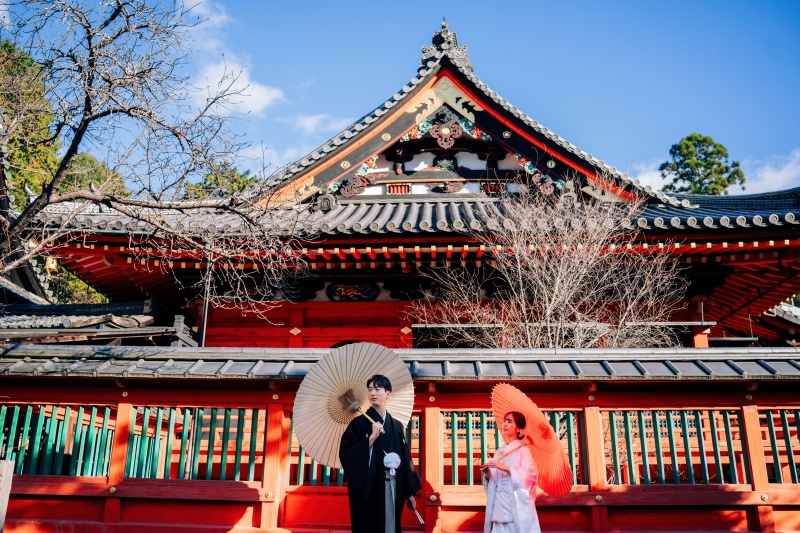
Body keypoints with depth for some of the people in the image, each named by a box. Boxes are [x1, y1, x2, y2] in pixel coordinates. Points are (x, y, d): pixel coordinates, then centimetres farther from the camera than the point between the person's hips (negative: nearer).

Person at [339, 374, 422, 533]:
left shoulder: (397, 426, 10)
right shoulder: (359, 422, -3)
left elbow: (405, 459, 11)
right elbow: (345, 453, -14)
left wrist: (410, 492, 10)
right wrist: (371, 438, -20)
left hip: (393, 488, 4)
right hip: (369, 489, -4)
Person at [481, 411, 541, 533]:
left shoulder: (522, 450, -4)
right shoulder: (500, 451, 14)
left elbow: (530, 474, -16)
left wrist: (505, 468, -22)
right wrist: (487, 473, -5)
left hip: (517, 505, -6)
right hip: (501, 503, 6)